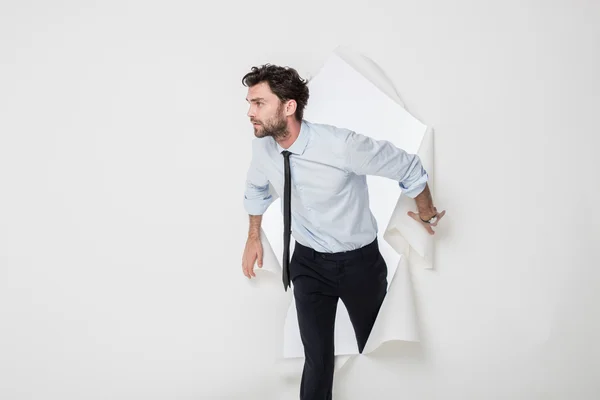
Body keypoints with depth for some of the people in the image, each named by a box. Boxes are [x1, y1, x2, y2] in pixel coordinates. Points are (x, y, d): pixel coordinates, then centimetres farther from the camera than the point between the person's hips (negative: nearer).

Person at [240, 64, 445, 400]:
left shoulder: (341, 145, -30)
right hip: (308, 263, 3)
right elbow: (257, 188, 13)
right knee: (317, 359, -1)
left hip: (360, 262, -3)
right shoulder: (262, 146, -13)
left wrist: (427, 214, 2)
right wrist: (255, 237, 21)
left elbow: (408, 168, -14)